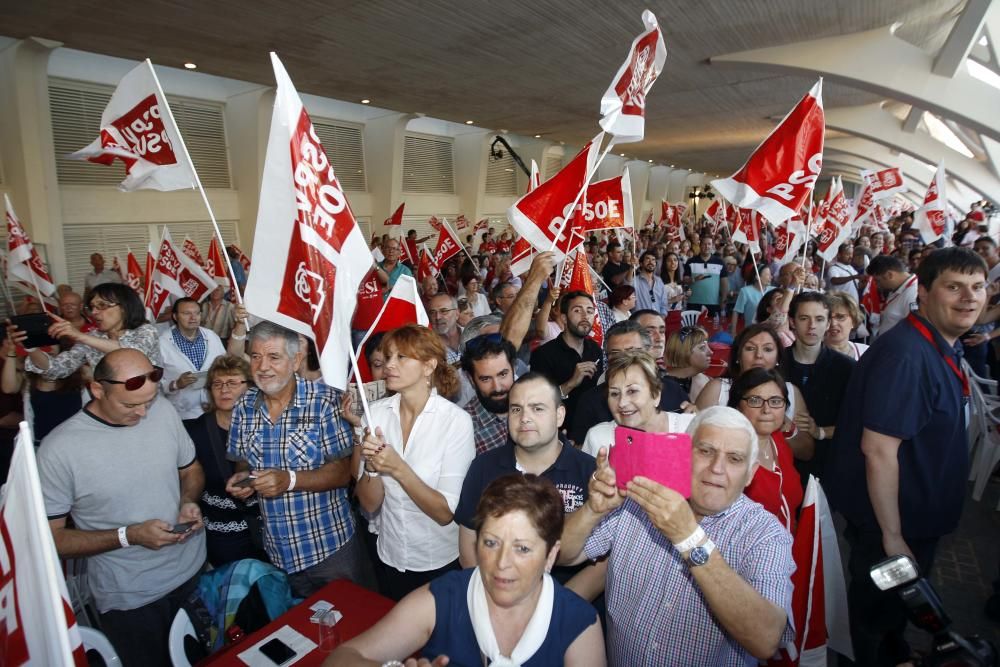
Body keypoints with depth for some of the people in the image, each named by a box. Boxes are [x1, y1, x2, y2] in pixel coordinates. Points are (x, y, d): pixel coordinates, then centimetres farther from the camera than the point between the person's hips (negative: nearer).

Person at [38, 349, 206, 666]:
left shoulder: (164, 411, -9)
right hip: (129, 597, -3)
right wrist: (129, 536, -23)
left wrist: (189, 502, -13)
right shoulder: (59, 449, -20)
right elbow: (51, 538, -12)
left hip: (193, 571, 4)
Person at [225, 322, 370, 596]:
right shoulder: (243, 407, 0)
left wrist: (291, 479, -29)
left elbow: (344, 471, -17)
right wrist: (243, 477, -11)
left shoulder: (325, 401, -17)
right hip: (278, 552, 5)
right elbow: (242, 460, 11)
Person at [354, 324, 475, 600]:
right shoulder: (376, 413, -10)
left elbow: (446, 512, -19)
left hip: (442, 563, -3)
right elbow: (369, 504, -7)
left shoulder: (457, 420, -20)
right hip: (390, 559, 3)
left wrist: (398, 469, -29)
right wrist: (371, 467, -25)